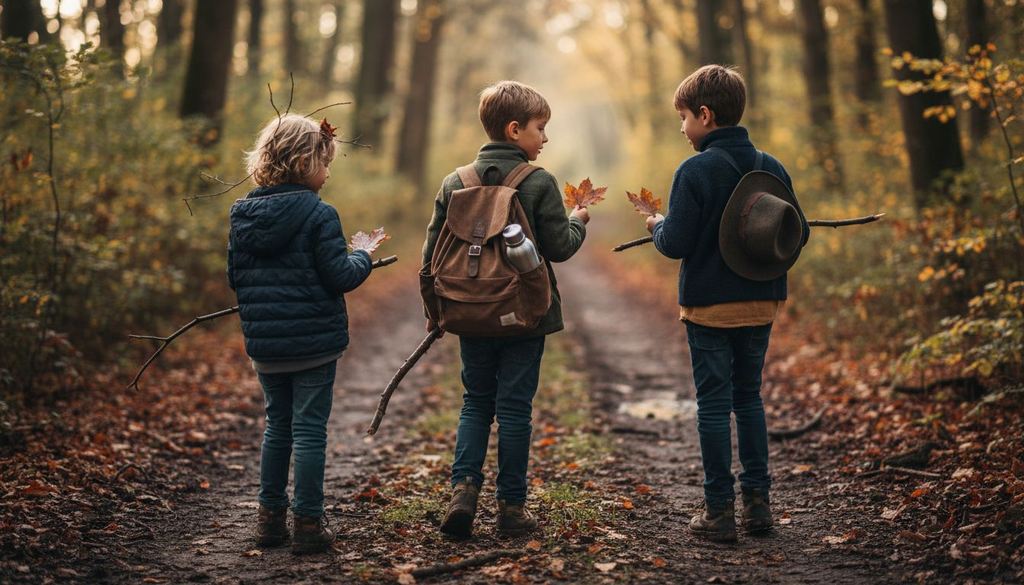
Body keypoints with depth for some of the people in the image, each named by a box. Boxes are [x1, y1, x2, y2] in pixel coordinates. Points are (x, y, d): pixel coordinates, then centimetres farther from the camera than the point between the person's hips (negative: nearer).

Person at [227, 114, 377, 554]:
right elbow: (339, 277, -15)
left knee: (277, 426, 18)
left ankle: (270, 517, 22)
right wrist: (362, 258, 4)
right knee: (309, 430, 1)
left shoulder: (243, 215, 4)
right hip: (314, 341, -6)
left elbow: (235, 278, 10)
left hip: (263, 344, 6)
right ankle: (308, 524, 5)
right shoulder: (318, 215, -14)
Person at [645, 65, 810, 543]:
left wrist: (657, 227, 4)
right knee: (749, 398, 17)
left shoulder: (694, 171, -14)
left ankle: (720, 511, 6)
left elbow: (676, 244, -17)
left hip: (710, 306, -5)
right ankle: (758, 502, 19)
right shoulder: (771, 167, 3)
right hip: (761, 305, 5)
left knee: (714, 405, 3)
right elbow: (799, 234, 4)